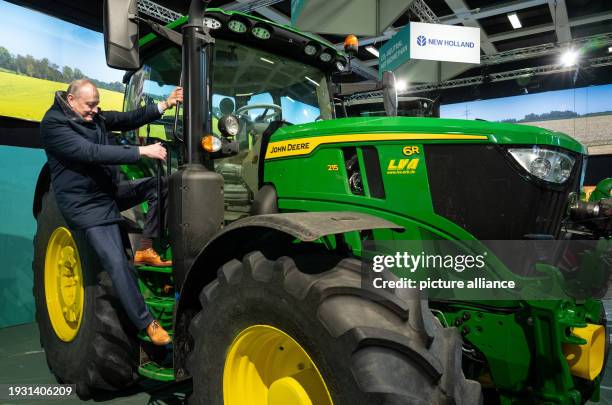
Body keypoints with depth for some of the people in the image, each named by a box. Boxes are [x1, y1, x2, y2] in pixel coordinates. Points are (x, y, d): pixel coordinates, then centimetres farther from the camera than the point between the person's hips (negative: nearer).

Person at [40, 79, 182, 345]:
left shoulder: (93, 116, 7)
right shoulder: (53, 124, -18)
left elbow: (127, 120, -1)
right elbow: (92, 152, -29)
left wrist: (164, 105, -15)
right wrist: (141, 152, -33)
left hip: (110, 192, 8)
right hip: (85, 205, -8)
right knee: (117, 263, -13)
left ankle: (145, 249, 2)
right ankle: (147, 323, -2)